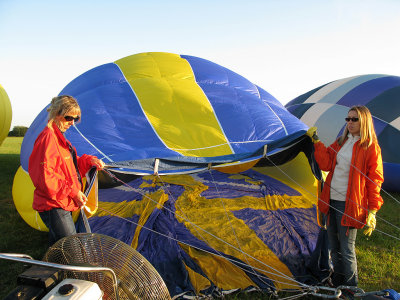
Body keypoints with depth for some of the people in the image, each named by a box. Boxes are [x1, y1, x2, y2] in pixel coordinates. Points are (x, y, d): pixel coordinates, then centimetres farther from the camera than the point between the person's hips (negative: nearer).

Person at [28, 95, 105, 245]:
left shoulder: (59, 137, 15)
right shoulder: (48, 138, -17)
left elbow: (72, 165, 22)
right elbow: (44, 178, -22)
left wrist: (89, 160, 3)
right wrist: (72, 192, -20)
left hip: (62, 203, 10)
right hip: (53, 206, -10)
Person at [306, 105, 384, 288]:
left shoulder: (370, 148, -6)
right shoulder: (341, 143, 12)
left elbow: (375, 180, -7)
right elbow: (326, 164, 4)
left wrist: (372, 210, -11)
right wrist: (317, 142, -3)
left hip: (349, 204, -6)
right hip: (332, 201, 6)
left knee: (347, 249, 2)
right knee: (334, 247, 17)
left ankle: (350, 288, 21)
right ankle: (337, 282, 34)